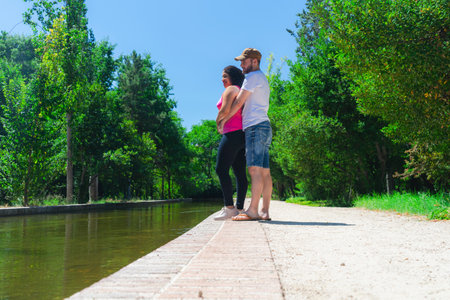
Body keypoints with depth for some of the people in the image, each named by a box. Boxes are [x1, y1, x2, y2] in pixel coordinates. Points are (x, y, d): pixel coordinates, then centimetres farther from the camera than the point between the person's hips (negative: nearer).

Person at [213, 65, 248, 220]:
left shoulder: (230, 90, -4)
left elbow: (225, 110, -17)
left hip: (232, 133, -10)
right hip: (242, 134, 10)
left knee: (221, 169, -9)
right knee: (240, 172, 5)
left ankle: (229, 207, -13)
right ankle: (239, 208, 6)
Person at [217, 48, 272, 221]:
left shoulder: (253, 77, -1)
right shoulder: (263, 80, 29)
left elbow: (238, 103, -6)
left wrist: (223, 120, 2)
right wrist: (225, 115, 22)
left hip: (255, 126, -10)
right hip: (263, 126, 10)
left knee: (255, 169, -15)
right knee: (264, 171, 2)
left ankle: (252, 210, -18)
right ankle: (264, 211, 1)